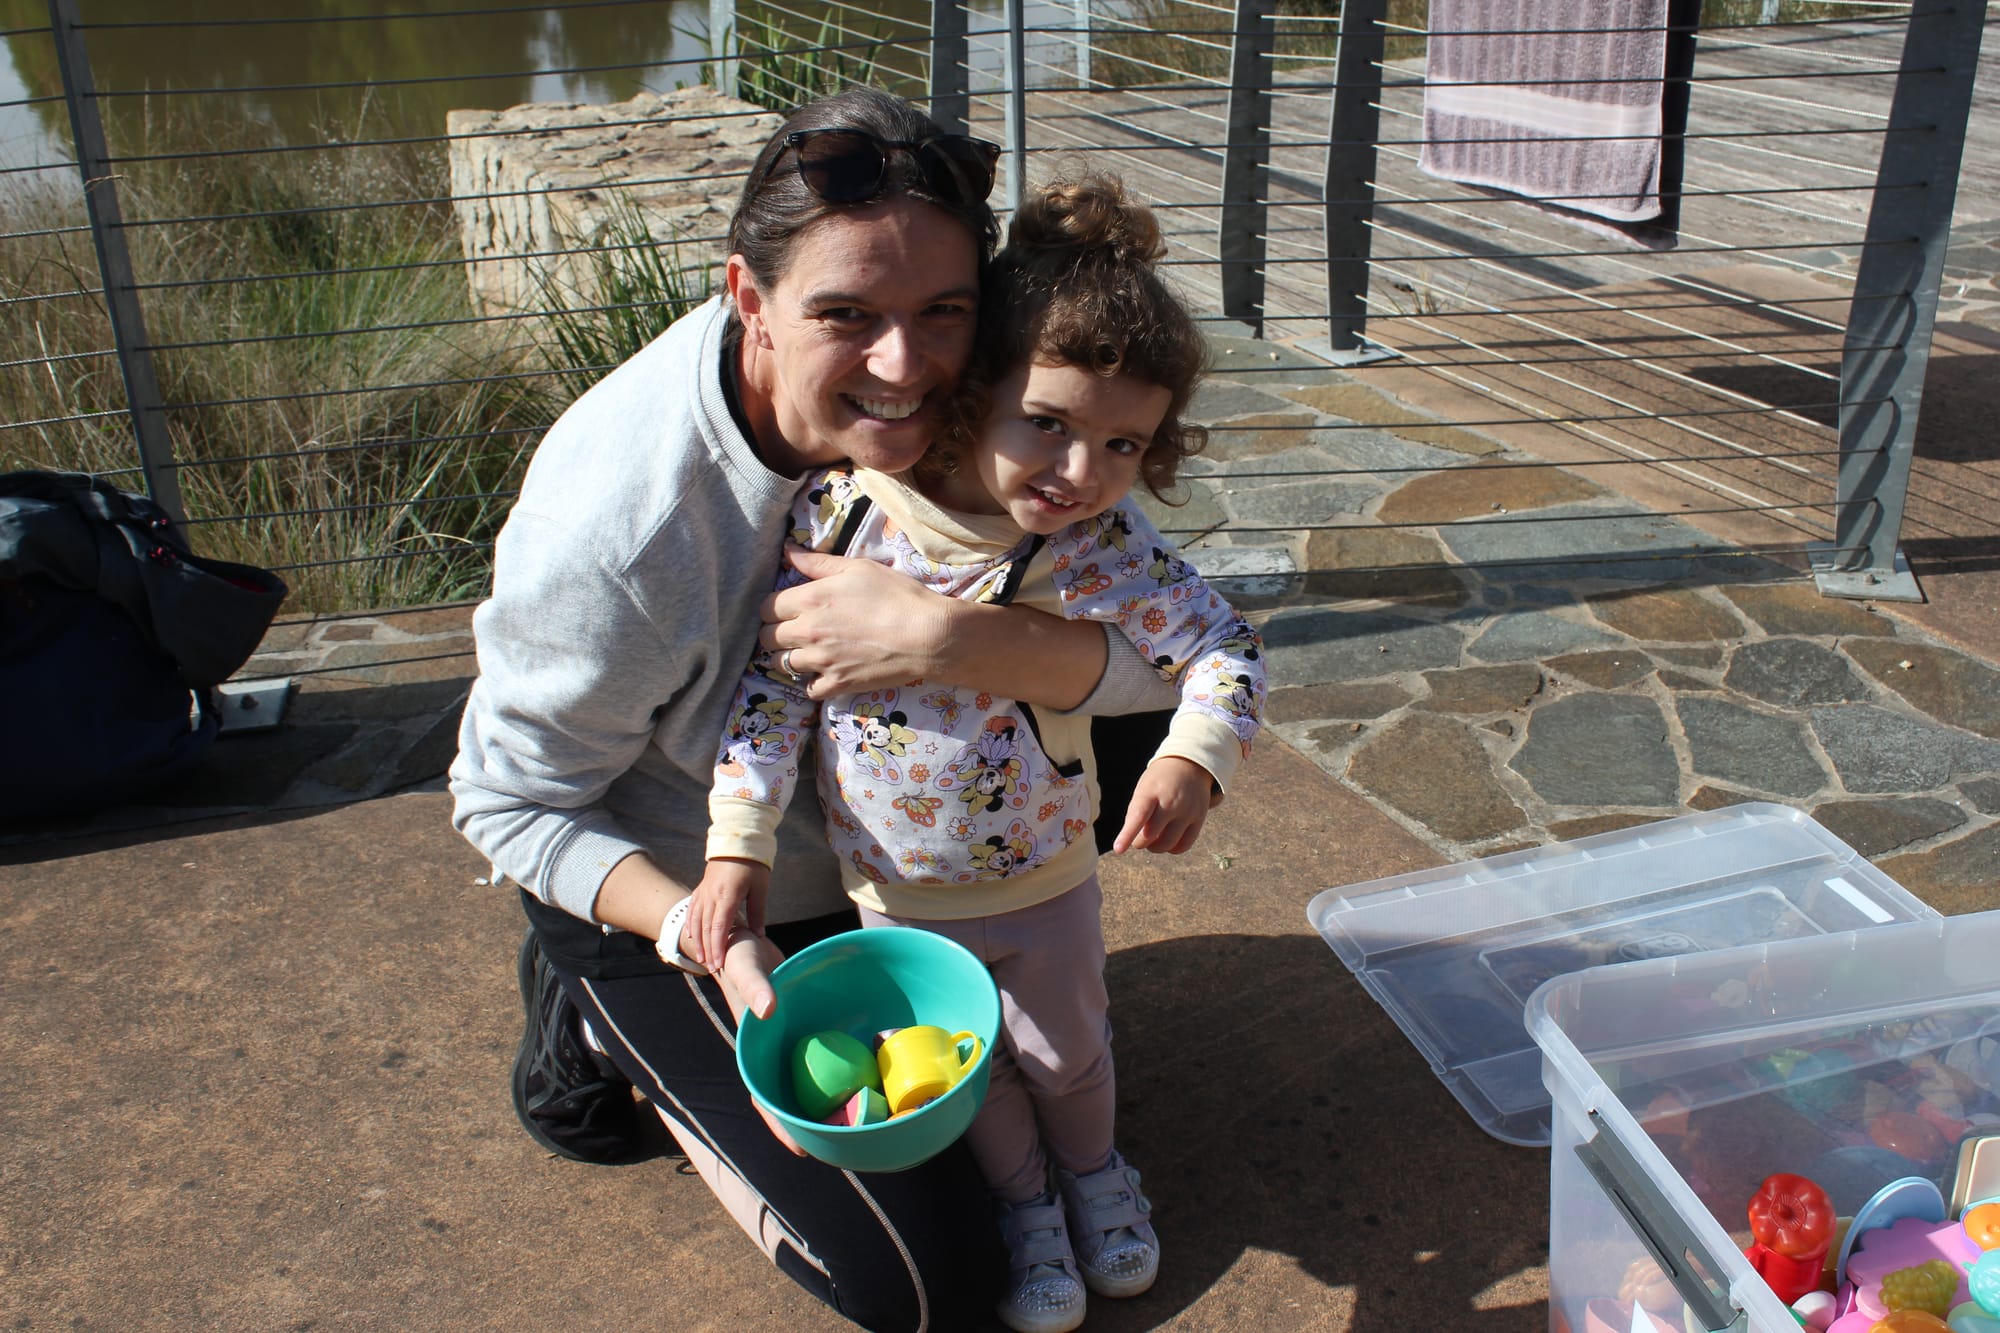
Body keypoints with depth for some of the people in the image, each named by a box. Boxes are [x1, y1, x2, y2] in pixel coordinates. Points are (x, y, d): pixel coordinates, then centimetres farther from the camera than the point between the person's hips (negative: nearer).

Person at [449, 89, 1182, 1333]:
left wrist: (945, 636, -43)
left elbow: (1159, 660, -26)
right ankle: (605, 1017, 11)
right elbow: (510, 804, -20)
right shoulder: (616, 525, -36)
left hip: (873, 843, 5)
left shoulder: (947, 403, -23)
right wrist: (716, 943, -32)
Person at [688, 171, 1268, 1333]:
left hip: (1047, 880, 0)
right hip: (897, 894, 0)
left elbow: (1224, 648, -18)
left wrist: (1192, 760, -38)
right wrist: (739, 845, -17)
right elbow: (774, 680, -15)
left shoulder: (1103, 549, -23)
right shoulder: (845, 511, -23)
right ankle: (1023, 1202, 49)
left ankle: (1094, 1171, 56)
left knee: (1068, 1050, 24)